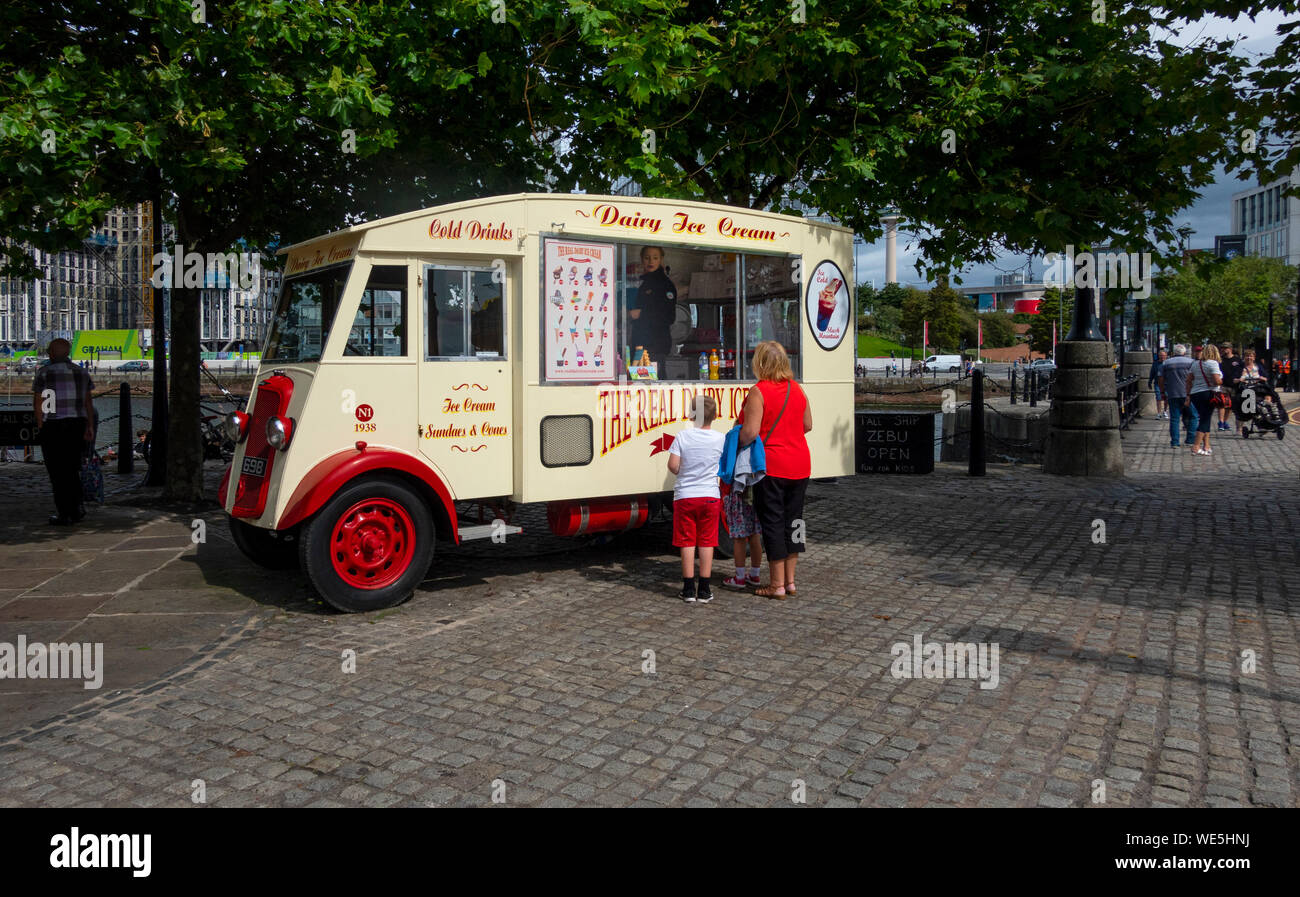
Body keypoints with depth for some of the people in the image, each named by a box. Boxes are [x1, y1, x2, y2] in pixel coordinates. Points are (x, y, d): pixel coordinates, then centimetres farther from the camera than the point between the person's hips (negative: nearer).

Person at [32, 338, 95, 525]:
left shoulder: (44, 373, -6)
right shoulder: (81, 372, 7)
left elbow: (38, 402, -10)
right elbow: (88, 401, 8)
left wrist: (40, 426, -6)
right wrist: (90, 426, 10)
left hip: (52, 426, -4)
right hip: (77, 425, 5)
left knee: (57, 472, 2)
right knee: (72, 469, 16)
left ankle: (64, 515, 3)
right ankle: (76, 509, 13)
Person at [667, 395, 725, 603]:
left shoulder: (682, 436, -7)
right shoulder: (720, 439, -3)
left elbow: (672, 465, -11)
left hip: (685, 496, -1)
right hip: (710, 495, 1)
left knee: (687, 542, 6)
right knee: (707, 542, 7)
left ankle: (689, 588, 8)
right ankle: (704, 589, 9)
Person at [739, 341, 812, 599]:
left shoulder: (758, 392, -12)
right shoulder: (797, 389, 7)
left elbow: (750, 432, -17)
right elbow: (808, 425, 14)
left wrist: (738, 442, 2)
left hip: (772, 466, -6)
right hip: (800, 464, 6)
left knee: (772, 522, 2)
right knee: (792, 520, 14)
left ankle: (777, 585, 7)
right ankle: (790, 581, 21)